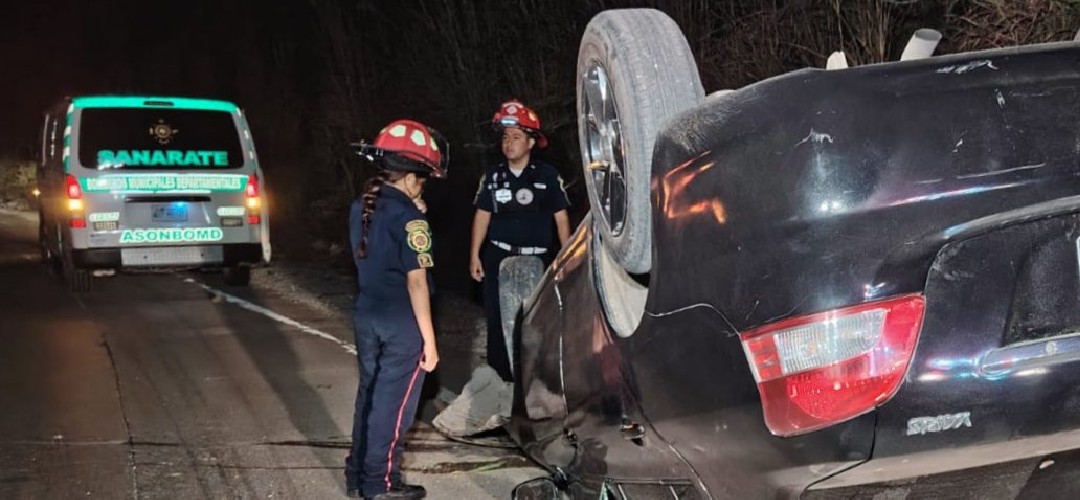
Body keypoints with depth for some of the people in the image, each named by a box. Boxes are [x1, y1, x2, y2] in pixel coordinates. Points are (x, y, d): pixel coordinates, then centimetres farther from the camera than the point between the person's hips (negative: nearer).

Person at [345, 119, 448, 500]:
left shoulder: (360, 208, 7)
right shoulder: (408, 217, -16)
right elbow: (416, 282, -18)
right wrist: (429, 338, -13)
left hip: (366, 314, 7)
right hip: (402, 323, -7)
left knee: (369, 393, 17)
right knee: (392, 402, 3)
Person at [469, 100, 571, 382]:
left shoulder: (548, 176, -5)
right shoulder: (493, 176, 3)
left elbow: (561, 218, -1)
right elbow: (482, 215, 7)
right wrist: (475, 255, 3)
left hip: (537, 259, -2)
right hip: (498, 258, 2)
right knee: (497, 319, 4)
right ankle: (500, 378, 16)